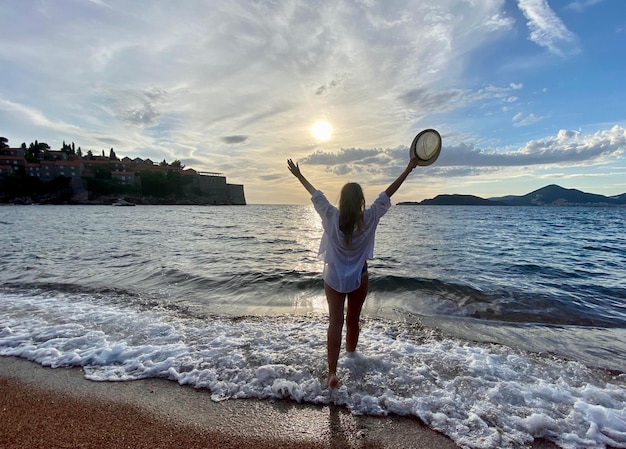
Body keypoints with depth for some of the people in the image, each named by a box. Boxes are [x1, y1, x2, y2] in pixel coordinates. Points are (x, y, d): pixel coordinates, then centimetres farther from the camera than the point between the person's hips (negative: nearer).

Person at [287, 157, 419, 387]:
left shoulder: (331, 217, -13)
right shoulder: (369, 218, -13)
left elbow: (316, 195, -1)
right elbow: (387, 194, -7)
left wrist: (299, 175, 13)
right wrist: (408, 170, 2)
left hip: (334, 278, 0)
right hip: (359, 278, 1)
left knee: (335, 322, -1)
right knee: (353, 320, 18)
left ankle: (332, 372, -4)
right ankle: (350, 357, 40)